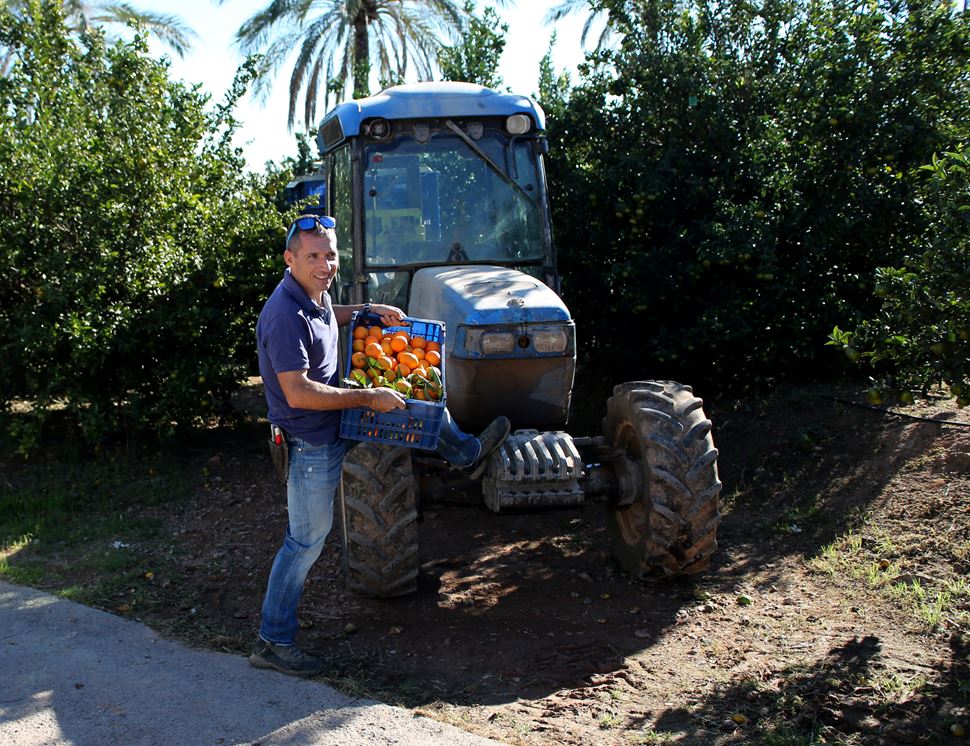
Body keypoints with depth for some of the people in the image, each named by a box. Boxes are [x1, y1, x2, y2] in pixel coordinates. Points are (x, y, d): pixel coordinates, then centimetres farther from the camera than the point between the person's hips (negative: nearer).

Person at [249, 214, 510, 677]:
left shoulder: (314, 295, 0)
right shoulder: (284, 315, -29)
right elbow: (299, 393, -34)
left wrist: (368, 310, 12)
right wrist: (369, 398, -31)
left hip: (338, 420, 9)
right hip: (312, 440, -9)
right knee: (306, 541, 0)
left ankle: (463, 450, 34)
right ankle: (272, 642, 12)